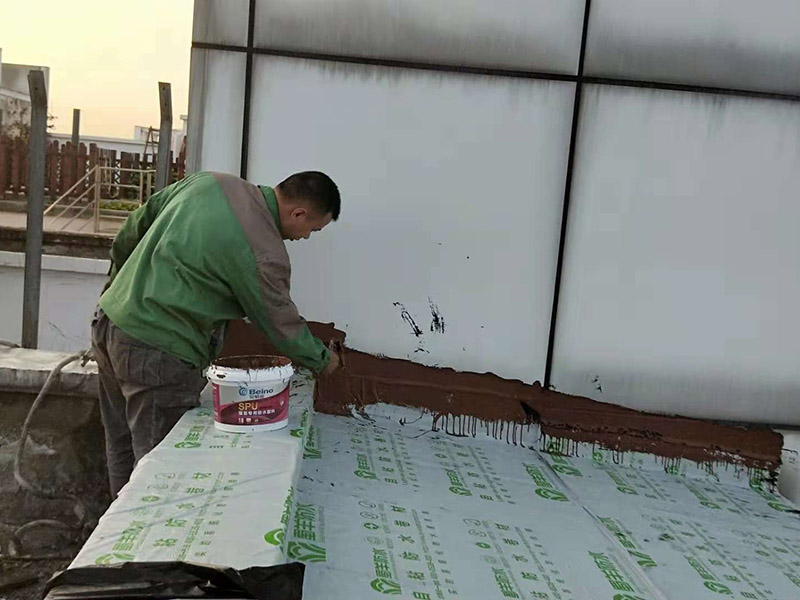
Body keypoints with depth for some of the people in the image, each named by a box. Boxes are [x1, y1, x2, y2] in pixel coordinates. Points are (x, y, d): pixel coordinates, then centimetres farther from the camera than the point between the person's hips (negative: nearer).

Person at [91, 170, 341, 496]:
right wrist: (323, 359, 15)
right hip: (156, 355, -9)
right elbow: (282, 326, -4)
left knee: (121, 446, 21)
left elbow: (137, 223, 14)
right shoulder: (265, 257, -19)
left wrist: (118, 275, 29)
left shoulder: (208, 181, 3)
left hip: (111, 320, 9)